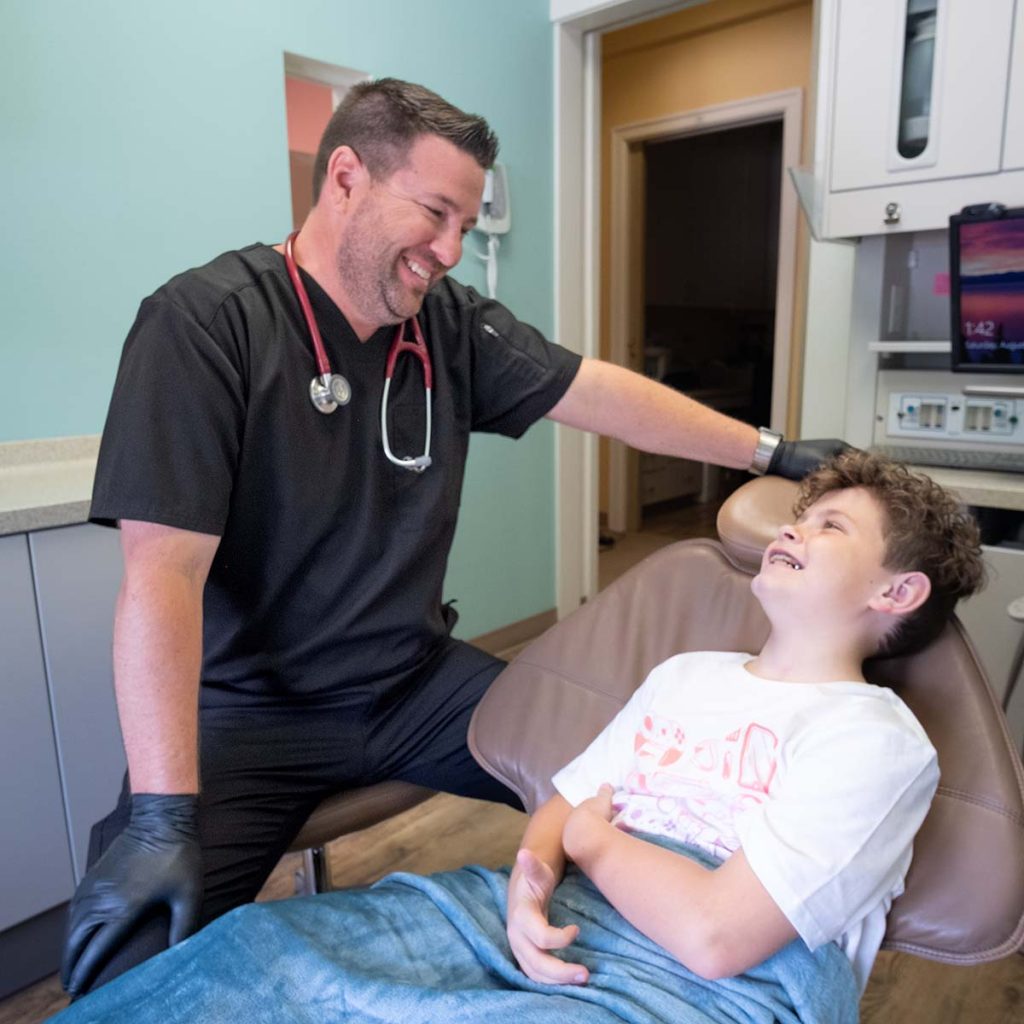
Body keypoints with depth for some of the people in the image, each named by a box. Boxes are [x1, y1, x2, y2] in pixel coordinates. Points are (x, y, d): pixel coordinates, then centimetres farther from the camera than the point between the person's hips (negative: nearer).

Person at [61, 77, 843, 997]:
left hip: (421, 684, 5)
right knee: (133, 968, -19)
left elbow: (603, 393, -1)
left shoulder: (453, 324, -1)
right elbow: (163, 572, -23)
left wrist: (769, 452, -2)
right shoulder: (205, 322, -17)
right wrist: (163, 815, -26)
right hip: (247, 712, -4)